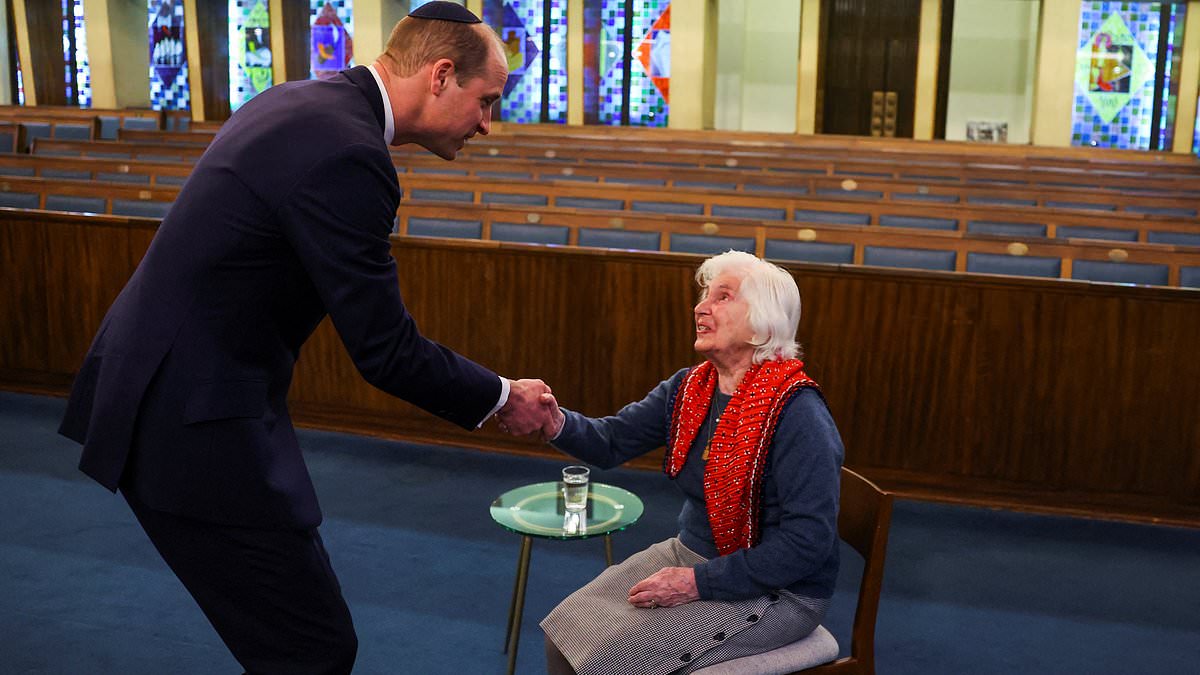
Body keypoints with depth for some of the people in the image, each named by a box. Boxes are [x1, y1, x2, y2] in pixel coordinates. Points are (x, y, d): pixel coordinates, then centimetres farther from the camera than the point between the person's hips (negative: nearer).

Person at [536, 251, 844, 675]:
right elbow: (611, 442, 0)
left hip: (775, 591, -7)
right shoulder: (689, 388, 1)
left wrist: (700, 583, -25)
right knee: (567, 630, 1)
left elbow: (807, 541, -26)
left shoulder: (798, 414, -24)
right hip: (692, 553, 8)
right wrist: (559, 424, -23)